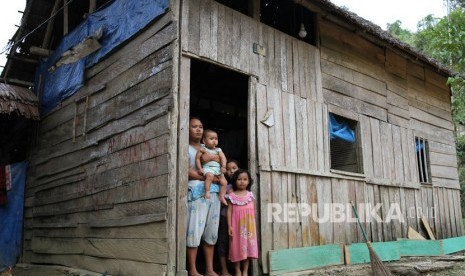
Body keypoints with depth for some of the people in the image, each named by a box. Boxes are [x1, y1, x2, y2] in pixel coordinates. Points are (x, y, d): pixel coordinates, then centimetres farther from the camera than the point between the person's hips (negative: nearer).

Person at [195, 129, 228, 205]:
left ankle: (222, 197, 7)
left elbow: (223, 157, 3)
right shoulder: (203, 149, 1)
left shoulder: (218, 150, 12)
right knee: (210, 175, -37)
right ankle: (207, 191, -33)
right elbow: (197, 158, -1)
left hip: (218, 169, 5)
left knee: (224, 182, -5)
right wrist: (199, 168, -8)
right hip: (207, 168, -5)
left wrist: (223, 166, -13)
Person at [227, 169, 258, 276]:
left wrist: (253, 224, 6)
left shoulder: (250, 195, 5)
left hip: (249, 226, 2)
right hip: (237, 225, -2)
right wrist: (229, 226, -9)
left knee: (248, 246, 4)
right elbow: (229, 211, -3)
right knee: (237, 247, 2)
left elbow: (253, 210, 10)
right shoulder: (232, 196, -3)